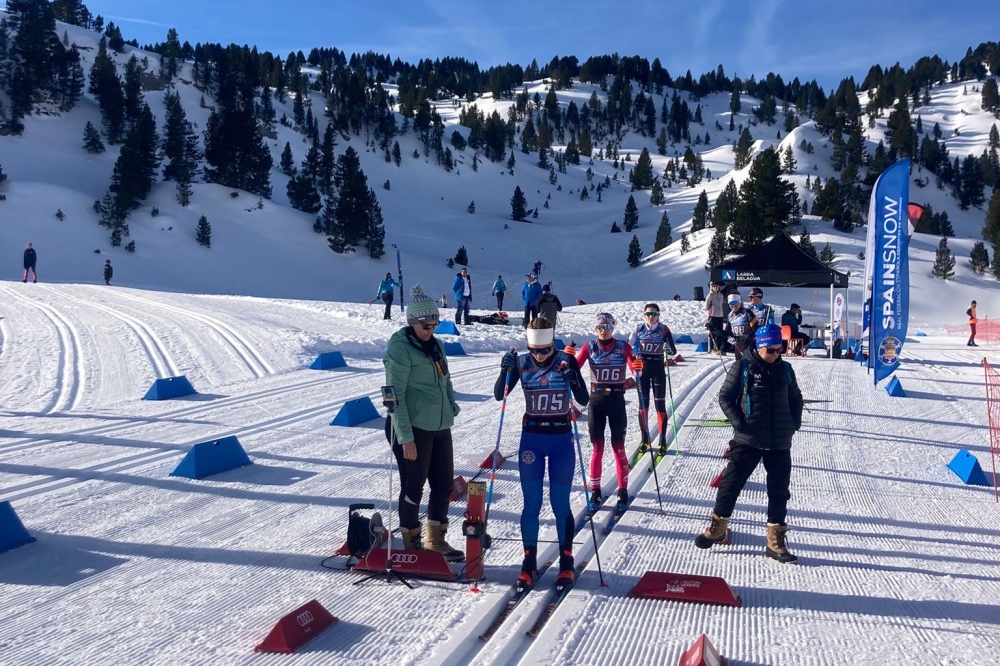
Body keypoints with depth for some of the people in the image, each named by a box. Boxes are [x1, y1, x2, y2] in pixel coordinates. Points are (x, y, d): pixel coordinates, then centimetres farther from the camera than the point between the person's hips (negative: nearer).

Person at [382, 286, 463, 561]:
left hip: (440, 426, 8)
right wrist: (405, 438, -18)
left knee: (444, 484, 13)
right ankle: (411, 544, 20)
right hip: (413, 428, -7)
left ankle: (435, 540, 29)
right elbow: (396, 396, -15)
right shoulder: (399, 349, -12)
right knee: (413, 487, 3)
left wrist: (451, 410, 9)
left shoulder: (435, 345, 11)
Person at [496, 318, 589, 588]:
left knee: (560, 503, 3)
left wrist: (573, 381, -28)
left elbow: (584, 399, -9)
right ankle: (529, 563, 12)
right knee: (531, 503, 3)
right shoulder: (521, 362, -3)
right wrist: (505, 370, -21)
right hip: (531, 438, 1)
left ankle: (566, 561, 18)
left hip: (561, 439, -1)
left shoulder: (566, 361, -7)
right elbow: (499, 395, -4)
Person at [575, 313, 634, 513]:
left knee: (618, 447, 4)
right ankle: (595, 492, 14)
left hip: (617, 401, -1)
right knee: (596, 447, 4)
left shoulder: (623, 347, -3)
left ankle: (623, 491, 16)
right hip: (596, 401, 1)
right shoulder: (589, 348, 0)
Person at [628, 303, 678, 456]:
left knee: (660, 404, -1)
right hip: (642, 370, 2)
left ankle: (663, 440, 5)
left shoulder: (664, 330, -5)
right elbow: (628, 347, 4)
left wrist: (668, 349, -26)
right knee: (643, 404, 6)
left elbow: (674, 351, -5)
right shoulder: (639, 329, -1)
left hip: (658, 370, -1)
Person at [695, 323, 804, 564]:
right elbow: (725, 396, -2)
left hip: (780, 443, 3)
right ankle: (718, 527, 22)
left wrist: (795, 422, 3)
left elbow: (796, 398, 17)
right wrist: (737, 421, -12)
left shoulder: (785, 369, 5)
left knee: (779, 491, 7)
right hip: (747, 440, -3)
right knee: (731, 483, 4)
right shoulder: (742, 368, -6)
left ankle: (776, 542, 16)